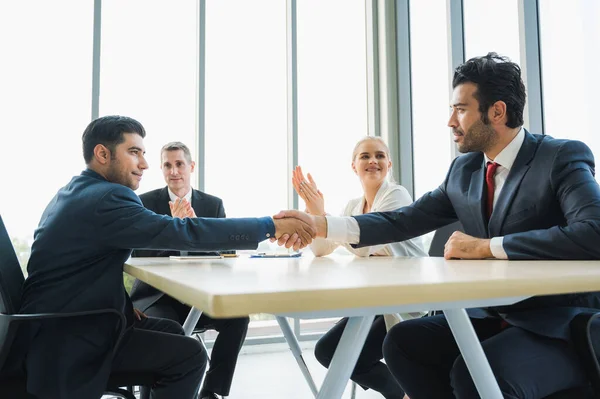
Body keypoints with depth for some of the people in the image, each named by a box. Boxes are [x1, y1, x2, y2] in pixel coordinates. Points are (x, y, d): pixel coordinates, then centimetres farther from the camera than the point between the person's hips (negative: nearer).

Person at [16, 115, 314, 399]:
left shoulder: (72, 192, 11)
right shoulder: (106, 197, -22)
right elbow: (183, 233, -30)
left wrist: (121, 302, 4)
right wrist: (271, 226, -27)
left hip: (61, 322, 10)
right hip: (65, 340, -10)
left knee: (170, 331, 16)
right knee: (189, 355, -11)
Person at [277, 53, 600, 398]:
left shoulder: (564, 157, -11)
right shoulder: (463, 169, 7)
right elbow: (405, 221, 3)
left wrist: (486, 246, -25)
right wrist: (322, 225, -7)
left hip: (562, 322, -6)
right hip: (490, 317, 6)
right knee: (403, 341, -11)